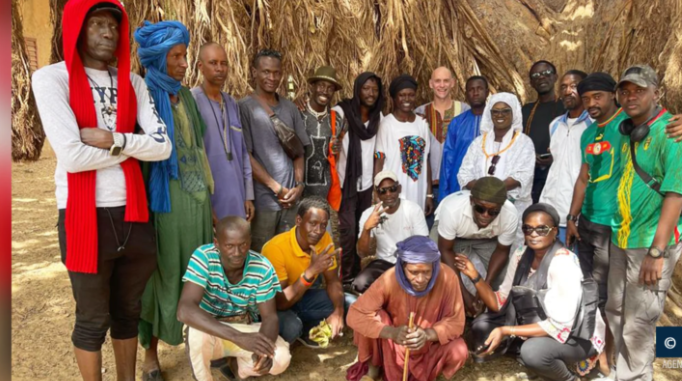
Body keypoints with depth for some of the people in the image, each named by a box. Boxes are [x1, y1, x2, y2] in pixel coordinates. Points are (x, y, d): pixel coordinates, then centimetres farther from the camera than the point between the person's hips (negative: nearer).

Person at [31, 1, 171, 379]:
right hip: (84, 216, -4)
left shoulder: (132, 82, 8)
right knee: (93, 319, 12)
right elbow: (71, 156, -19)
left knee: (129, 311, 19)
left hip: (133, 213, 5)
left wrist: (115, 140, -15)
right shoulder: (51, 78, -7)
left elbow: (163, 147, -2)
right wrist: (133, 146, -7)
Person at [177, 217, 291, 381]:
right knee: (197, 332, -36)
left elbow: (270, 317, -14)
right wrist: (238, 337, -48)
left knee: (281, 358, -23)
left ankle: (236, 365, 11)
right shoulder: (203, 257, -26)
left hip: (246, 329, 2)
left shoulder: (262, 268, -19)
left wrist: (264, 349, -38)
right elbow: (185, 310, -38)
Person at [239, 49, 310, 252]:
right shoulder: (245, 107, -5)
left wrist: (299, 185, -1)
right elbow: (245, 155, -10)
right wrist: (277, 189, -10)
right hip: (262, 199, -5)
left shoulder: (289, 107, 11)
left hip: (291, 198, 5)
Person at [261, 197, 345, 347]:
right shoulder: (276, 248, -31)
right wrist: (311, 271, -43)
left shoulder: (324, 239, -14)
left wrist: (338, 311, -25)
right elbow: (280, 302, -33)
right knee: (291, 327, -37)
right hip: (275, 305, -6)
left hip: (304, 296, 6)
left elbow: (332, 281, -5)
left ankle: (305, 331, 7)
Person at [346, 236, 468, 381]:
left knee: (459, 352, -28)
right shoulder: (389, 279, -28)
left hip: (430, 343, 0)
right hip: (394, 344, 0)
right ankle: (373, 367, 2)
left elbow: (456, 322, -20)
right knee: (374, 317, -27)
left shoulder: (447, 277, -27)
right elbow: (355, 315, -28)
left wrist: (428, 334, -40)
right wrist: (391, 332, -43)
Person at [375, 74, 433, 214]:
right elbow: (379, 161, -5)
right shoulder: (387, 123, -7)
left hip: (418, 195, 5)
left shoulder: (422, 123, 8)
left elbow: (426, 160, 11)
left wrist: (429, 194, 10)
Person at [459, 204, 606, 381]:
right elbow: (500, 304, -3)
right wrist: (475, 276, -18)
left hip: (575, 336, -6)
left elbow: (559, 325, -29)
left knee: (533, 350, -35)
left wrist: (506, 331, -31)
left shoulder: (563, 263, -26)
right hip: (535, 325, 6)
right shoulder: (521, 255, -6)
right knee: (482, 326, -8)